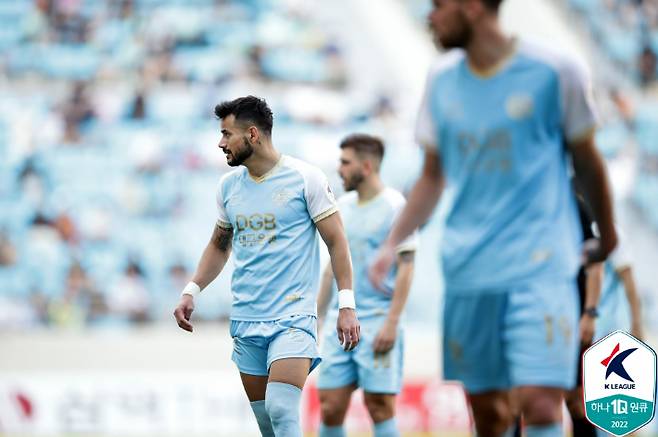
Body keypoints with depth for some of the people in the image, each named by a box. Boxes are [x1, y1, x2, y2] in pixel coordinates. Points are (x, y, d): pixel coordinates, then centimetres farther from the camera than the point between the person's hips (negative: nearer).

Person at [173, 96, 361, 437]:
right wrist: (191, 291, 10)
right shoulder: (229, 185, 10)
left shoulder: (304, 178, -5)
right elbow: (219, 245, 23)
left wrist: (346, 305, -10)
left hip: (293, 316, -6)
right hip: (245, 319, 6)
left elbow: (336, 241, -3)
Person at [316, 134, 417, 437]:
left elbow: (406, 268, -10)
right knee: (330, 405, 1)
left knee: (380, 404, -7)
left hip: (377, 321, -6)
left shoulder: (394, 206, -6)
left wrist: (391, 322, -16)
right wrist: (316, 316, 18)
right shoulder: (342, 207, 14)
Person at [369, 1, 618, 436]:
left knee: (538, 400, -17)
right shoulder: (442, 79, 8)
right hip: (468, 270, 5)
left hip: (541, 266, -5)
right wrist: (393, 244, 5)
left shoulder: (555, 72, -6)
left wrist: (607, 235, 17)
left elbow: (587, 160, 6)